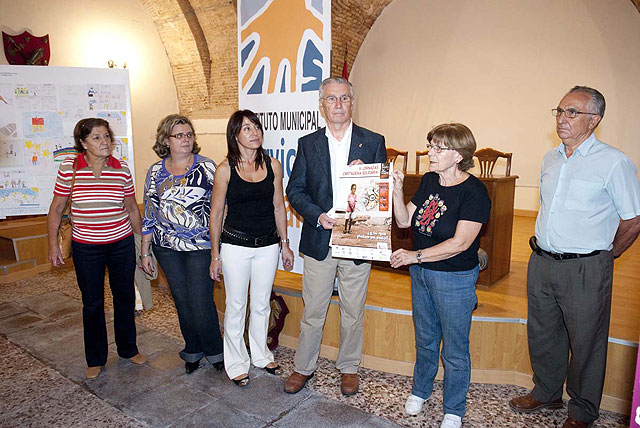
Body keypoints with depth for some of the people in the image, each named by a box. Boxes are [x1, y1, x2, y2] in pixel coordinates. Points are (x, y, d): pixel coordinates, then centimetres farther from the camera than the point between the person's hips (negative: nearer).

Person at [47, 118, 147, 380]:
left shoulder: (122, 169, -4)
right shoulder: (69, 168, -7)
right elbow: (56, 208, 2)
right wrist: (53, 245, -1)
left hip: (122, 243, 1)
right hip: (86, 248, -1)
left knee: (125, 298, 13)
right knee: (92, 304, 9)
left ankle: (128, 349, 34)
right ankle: (95, 359, 29)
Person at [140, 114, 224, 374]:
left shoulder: (206, 167, -3)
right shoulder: (155, 172, 5)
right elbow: (149, 214, 9)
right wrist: (145, 252, 8)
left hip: (200, 245, -3)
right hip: (167, 248, 3)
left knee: (200, 302, -3)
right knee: (182, 301, 12)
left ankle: (214, 350, 20)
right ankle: (193, 350, 31)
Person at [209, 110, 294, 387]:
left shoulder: (272, 165, 1)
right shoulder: (226, 169, -7)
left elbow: (278, 208, 8)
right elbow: (216, 213, -2)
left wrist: (284, 244, 8)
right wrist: (215, 255, -2)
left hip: (268, 245, 3)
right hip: (235, 245, -3)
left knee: (262, 304, 16)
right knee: (236, 306, 9)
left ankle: (261, 355, 36)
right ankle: (236, 363, 27)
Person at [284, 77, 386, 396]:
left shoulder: (373, 142, 1)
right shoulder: (307, 144, 4)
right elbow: (294, 190, 2)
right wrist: (317, 215, -14)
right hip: (319, 240, 1)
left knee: (353, 312, 14)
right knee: (312, 311, 11)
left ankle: (348, 367, 34)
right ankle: (303, 367, 31)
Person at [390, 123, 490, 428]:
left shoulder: (474, 192, -19)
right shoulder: (429, 181, 2)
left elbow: (460, 243, -24)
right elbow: (404, 221, 4)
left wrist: (415, 255, -25)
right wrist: (397, 190, -10)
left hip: (455, 279, -6)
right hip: (421, 274, 6)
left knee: (454, 351, 10)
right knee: (425, 339, 23)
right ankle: (420, 391, 46)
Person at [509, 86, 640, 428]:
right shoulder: (551, 158, 9)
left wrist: (603, 256, 2)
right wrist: (544, 248, 16)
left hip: (585, 269, -6)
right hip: (541, 262, 6)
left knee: (585, 341, 9)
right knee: (542, 333, 17)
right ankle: (546, 393, 40)